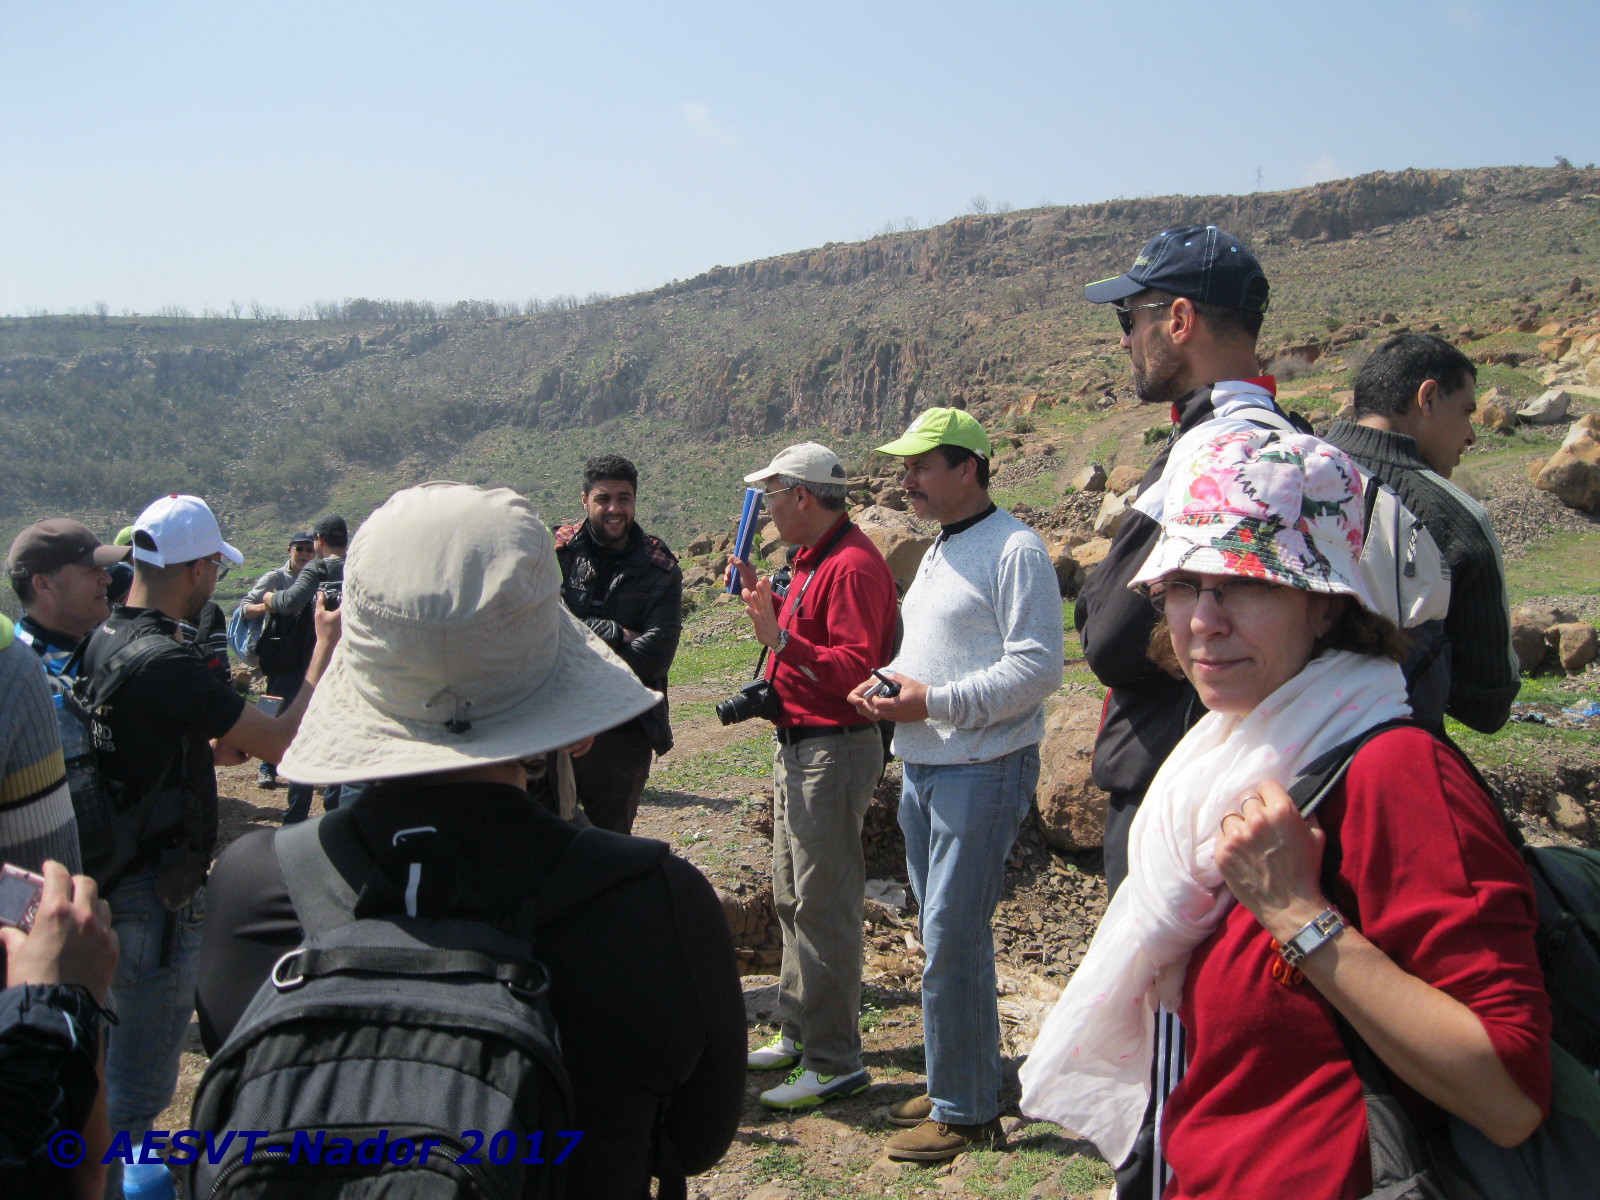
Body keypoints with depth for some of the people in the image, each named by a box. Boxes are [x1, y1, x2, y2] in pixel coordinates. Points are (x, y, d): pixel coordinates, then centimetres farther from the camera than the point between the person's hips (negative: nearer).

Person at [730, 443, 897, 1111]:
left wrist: (780, 637, -29)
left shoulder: (852, 565, -19)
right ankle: (799, 1033, 31)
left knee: (823, 906, -5)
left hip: (833, 751, -11)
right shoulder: (812, 559, 15)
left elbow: (856, 667, -26)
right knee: (792, 898, 18)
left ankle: (836, 1062, 5)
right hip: (797, 746, 11)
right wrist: (766, 600, 12)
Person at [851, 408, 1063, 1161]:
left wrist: (932, 702, -20)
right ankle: (956, 1087, 30)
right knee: (949, 938, 16)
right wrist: (884, 681, 7)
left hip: (983, 772, -9)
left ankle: (964, 1113, 9)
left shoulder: (1014, 549, -13)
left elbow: (1038, 667, -20)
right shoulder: (938, 552, 18)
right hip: (923, 768, 9)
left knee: (951, 944, -5)